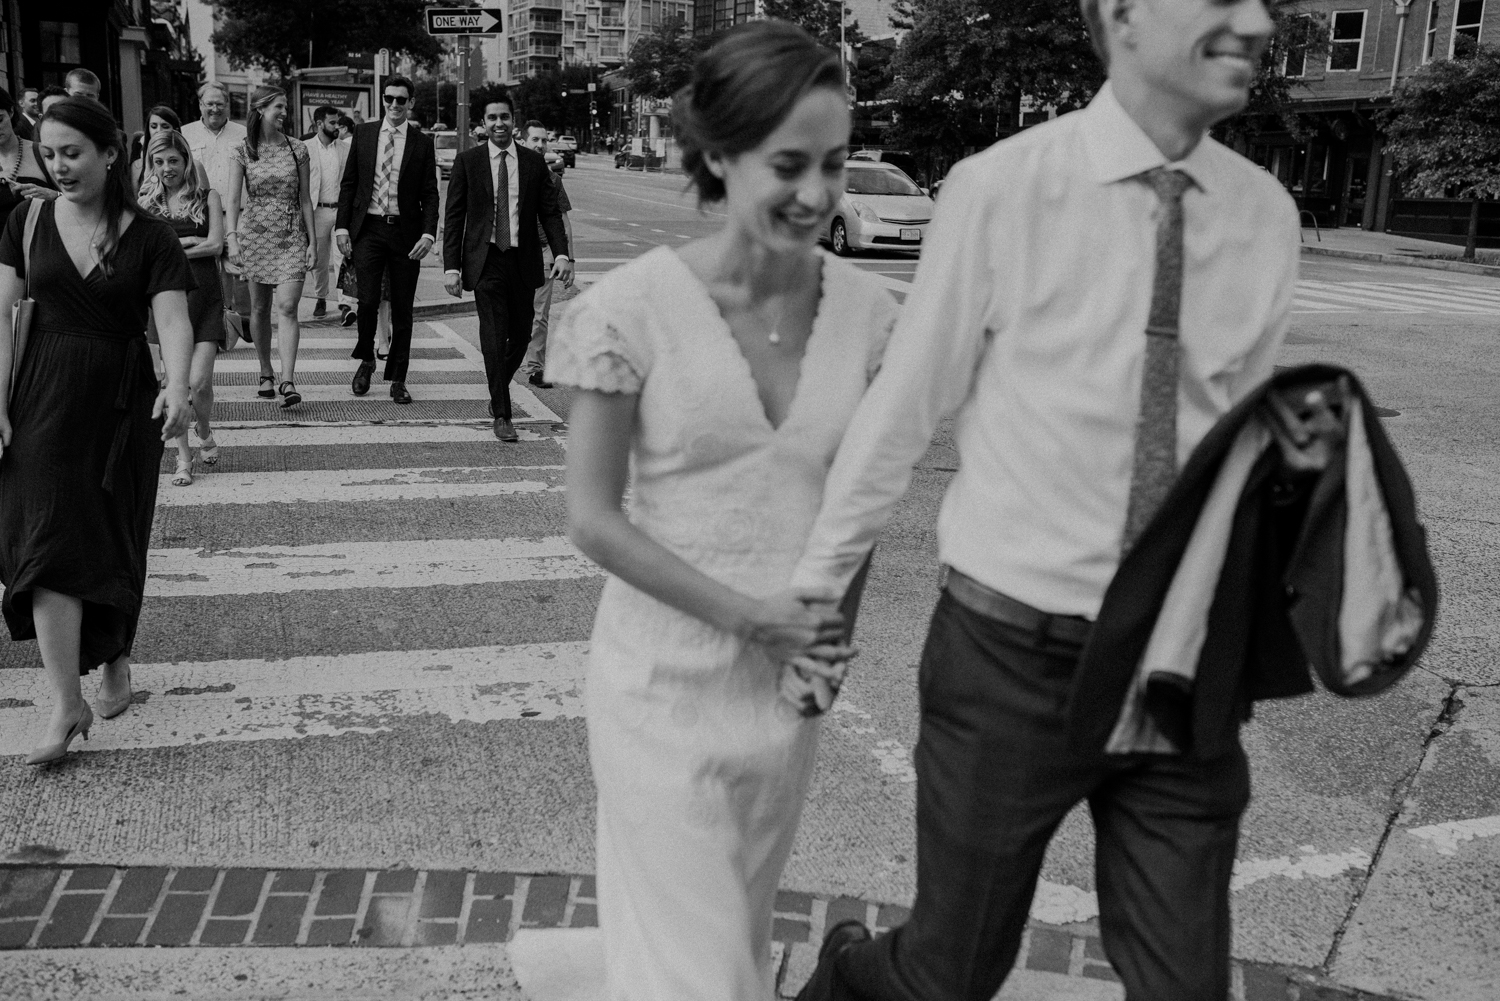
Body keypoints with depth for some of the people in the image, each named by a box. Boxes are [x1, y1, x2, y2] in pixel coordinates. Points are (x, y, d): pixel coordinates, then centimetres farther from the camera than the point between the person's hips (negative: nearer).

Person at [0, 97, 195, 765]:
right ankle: (67, 702, -4)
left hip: (122, 405, -1)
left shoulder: (150, 238, -4)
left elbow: (173, 321, -14)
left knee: (115, 542, 9)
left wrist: (177, 389, -32)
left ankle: (115, 660, 33)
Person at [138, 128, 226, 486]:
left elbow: (215, 245, -6)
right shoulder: (146, 201, 8)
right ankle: (183, 458, 13)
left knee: (199, 382, -9)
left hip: (204, 296, -1)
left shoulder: (207, 197, 5)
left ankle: (205, 433, 23)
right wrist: (188, 242, -10)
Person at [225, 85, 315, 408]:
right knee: (259, 309, 8)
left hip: (291, 236, 0)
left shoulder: (297, 148, 4)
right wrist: (232, 239, -15)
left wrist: (312, 242, 2)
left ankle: (287, 382, -20)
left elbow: (305, 199, 6)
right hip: (255, 234, 0)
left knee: (287, 307, -13)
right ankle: (266, 375, 22)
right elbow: (233, 199, -3)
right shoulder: (243, 151, 1)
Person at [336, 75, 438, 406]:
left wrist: (428, 233, -10)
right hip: (368, 228, 0)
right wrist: (342, 226, 0)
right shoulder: (363, 134, 7)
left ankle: (398, 380, 14)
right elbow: (348, 184, 8)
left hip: (405, 232, 0)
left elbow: (430, 194, 3)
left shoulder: (422, 143, 4)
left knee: (402, 310, 4)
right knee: (367, 301, -9)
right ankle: (366, 360, 18)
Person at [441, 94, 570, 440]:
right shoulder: (467, 161, 2)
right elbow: (453, 217, 1)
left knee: (520, 335, 9)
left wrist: (561, 253, -8)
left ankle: (498, 393, 36)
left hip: (523, 261, 2)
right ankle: (501, 415, 2)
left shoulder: (534, 162, 6)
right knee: (494, 338, -7)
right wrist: (451, 266, -7)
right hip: (485, 261, -2)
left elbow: (550, 212, 6)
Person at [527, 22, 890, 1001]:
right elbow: (593, 518, -11)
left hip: (795, 680, 5)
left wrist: (832, 619, -3)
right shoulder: (635, 308, -16)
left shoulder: (865, 307, -5)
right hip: (670, 680, -4)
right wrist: (746, 614, -16)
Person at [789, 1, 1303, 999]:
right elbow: (905, 409, -5)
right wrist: (816, 586, 1)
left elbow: (1235, 438, 11)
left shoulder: (1265, 213, 0)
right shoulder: (1002, 188, -13)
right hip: (1013, 655, -3)